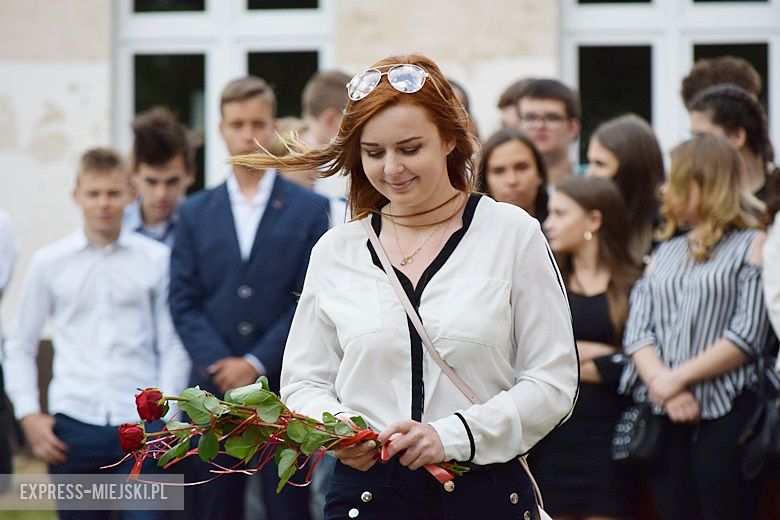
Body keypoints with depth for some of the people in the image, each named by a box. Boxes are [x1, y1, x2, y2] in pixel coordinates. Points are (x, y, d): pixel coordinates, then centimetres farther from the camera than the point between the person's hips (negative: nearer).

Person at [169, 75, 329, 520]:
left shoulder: (310, 209, 4)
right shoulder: (196, 213, 11)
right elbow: (184, 302, 5)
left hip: (283, 388, -2)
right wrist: (220, 366, -9)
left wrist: (257, 363, -11)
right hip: (214, 390, 2)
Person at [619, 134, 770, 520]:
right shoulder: (665, 252, 20)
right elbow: (637, 331, 7)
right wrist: (663, 387, -11)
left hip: (725, 414, -5)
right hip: (666, 416, 5)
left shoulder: (752, 245, 2)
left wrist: (678, 378, -12)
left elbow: (747, 336, -9)